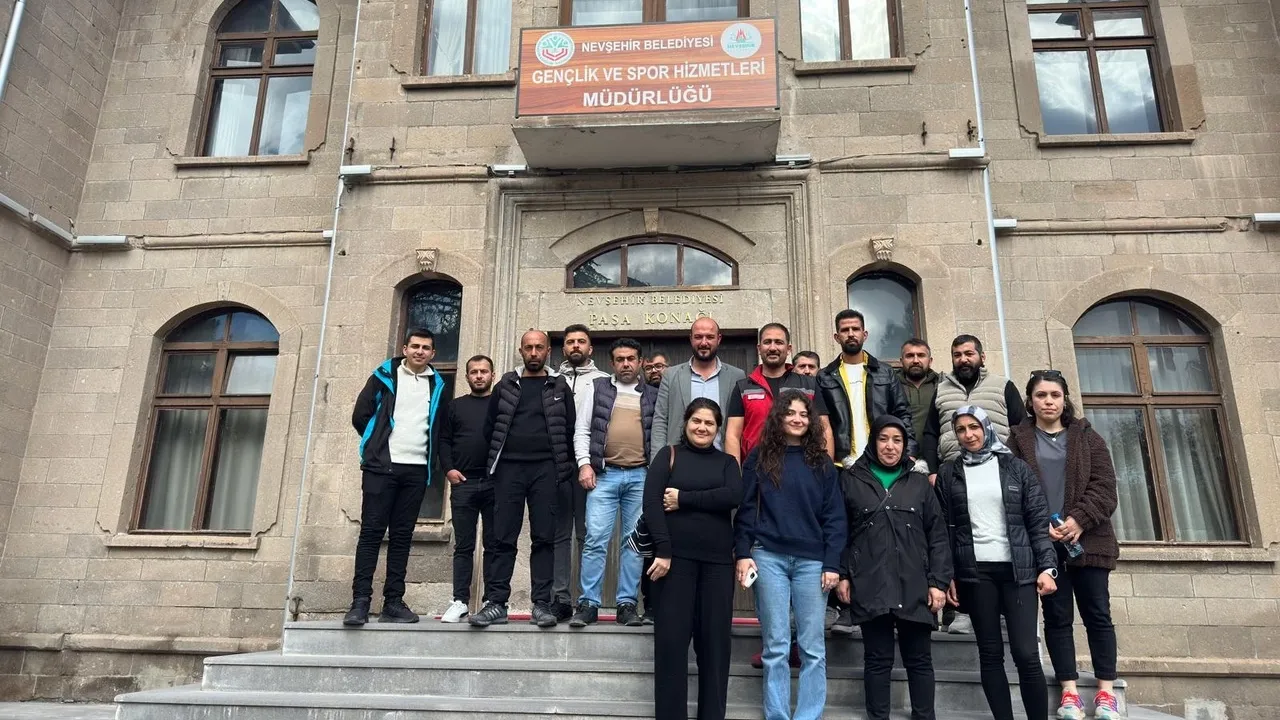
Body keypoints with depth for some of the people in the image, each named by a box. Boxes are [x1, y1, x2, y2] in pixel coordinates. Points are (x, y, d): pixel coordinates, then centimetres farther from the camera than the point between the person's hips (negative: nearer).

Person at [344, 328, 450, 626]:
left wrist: (432, 456, 10)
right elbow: (360, 415, 5)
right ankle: (360, 602, -3)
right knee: (371, 531, -5)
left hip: (417, 470, 3)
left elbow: (442, 428, 19)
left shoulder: (438, 386, 12)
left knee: (402, 535, 5)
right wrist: (378, 444, 8)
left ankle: (393, 602, 9)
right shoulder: (384, 376, 5)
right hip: (381, 466, -2)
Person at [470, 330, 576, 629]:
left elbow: (569, 429, 7)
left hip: (545, 469, -1)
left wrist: (564, 467, 2)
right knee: (503, 538, 0)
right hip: (509, 468, 1)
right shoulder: (505, 386, 12)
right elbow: (490, 427, 14)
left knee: (543, 538, 0)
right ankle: (496, 604, 4)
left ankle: (541, 604, 4)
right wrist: (499, 458, 12)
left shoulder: (560, 387, 9)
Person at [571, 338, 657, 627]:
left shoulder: (653, 395, 12)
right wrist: (584, 464, -4)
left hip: (640, 476, 1)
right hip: (604, 474, -1)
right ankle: (588, 604, 1)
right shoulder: (598, 388, 10)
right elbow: (582, 430, 7)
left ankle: (627, 604, 11)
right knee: (595, 539, -5)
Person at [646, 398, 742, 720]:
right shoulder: (669, 454, 6)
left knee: (715, 639, 5)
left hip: (717, 560, 2)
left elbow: (734, 497, -8)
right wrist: (662, 550, -15)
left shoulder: (727, 462, 12)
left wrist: (684, 499, -11)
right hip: (676, 556, -2)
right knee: (671, 638, 0)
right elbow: (651, 502, -6)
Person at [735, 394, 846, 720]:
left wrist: (832, 563, -2)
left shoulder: (822, 462, 8)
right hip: (769, 557, -1)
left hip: (812, 560, 1)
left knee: (813, 648, 3)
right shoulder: (759, 458, 6)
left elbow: (834, 516, 6)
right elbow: (746, 509, 4)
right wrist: (743, 553, -5)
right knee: (776, 646, 3)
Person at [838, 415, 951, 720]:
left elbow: (938, 536, 7)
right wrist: (842, 574, -3)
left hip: (914, 587, 2)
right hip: (870, 586, -1)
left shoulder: (920, 482, 10)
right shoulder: (851, 479, 5)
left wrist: (938, 581, 0)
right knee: (877, 659, 6)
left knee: (919, 660, 9)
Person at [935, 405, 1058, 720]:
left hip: (1018, 569, -1)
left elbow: (1039, 521, 4)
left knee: (1027, 654, -5)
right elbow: (944, 528, 5)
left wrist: (1046, 567, -5)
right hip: (974, 572, 1)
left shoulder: (1017, 468, 6)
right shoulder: (948, 473, 7)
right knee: (990, 654, 4)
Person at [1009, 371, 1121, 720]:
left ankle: (1106, 691, 13)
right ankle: (1070, 691, 9)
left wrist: (1079, 520, -13)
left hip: (1087, 538, 1)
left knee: (1097, 614, 4)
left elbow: (1104, 486, 0)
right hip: (1041, 542, -1)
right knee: (1057, 617, 4)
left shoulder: (1087, 437, 9)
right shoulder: (1018, 440, 5)